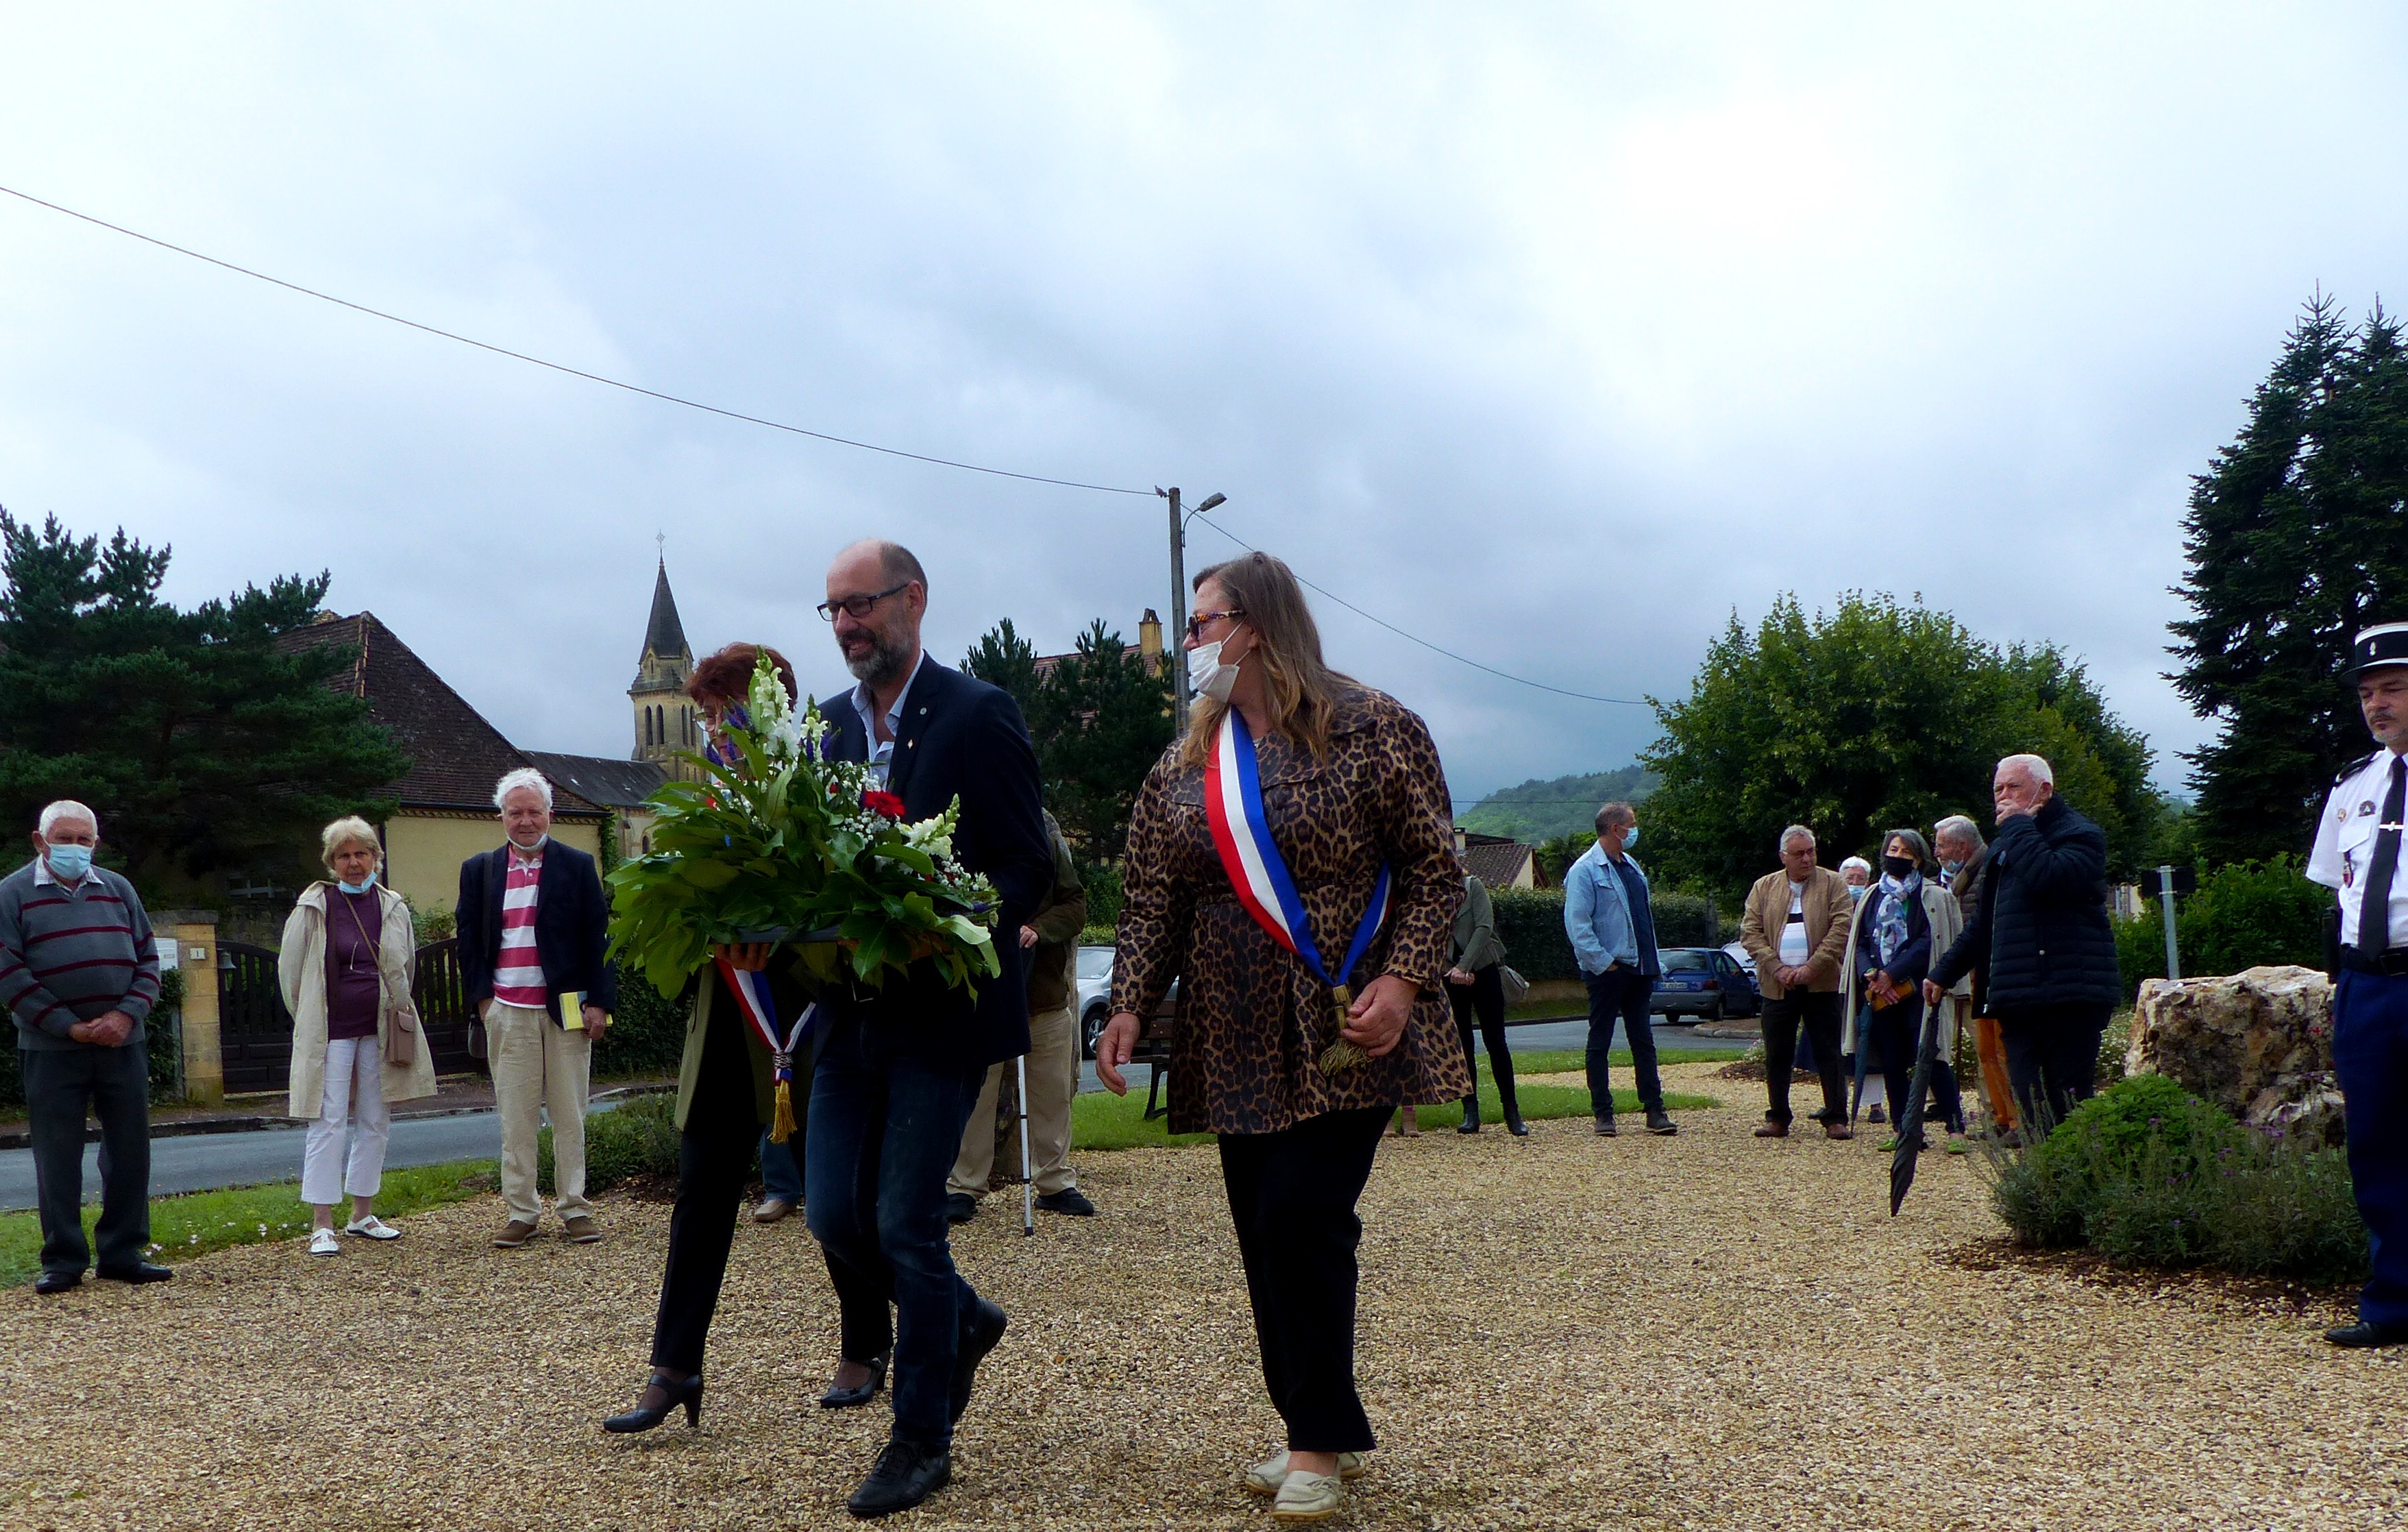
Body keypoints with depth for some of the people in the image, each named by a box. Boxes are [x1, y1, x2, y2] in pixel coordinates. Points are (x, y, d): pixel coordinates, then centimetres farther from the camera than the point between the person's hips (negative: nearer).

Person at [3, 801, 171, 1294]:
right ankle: (63, 1261, 12)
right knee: (57, 1157, 2)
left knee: (130, 1151, 6)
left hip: (123, 1044, 3)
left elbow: (148, 961, 10)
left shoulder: (118, 890, 12)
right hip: (51, 1049, -3)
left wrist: (126, 1015, -8)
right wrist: (69, 1027, -13)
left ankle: (124, 1253, 16)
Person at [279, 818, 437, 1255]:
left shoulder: (393, 908, 5)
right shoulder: (313, 908, -4)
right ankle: (322, 1224, -3)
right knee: (327, 1121, -6)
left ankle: (363, 1215, 21)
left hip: (381, 1030, 4)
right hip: (330, 1031, -4)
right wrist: (309, 1019, 9)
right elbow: (289, 968, 5)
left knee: (375, 1122, 9)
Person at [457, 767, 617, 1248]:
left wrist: (598, 1002, -4)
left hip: (567, 1009, -1)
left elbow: (598, 937, 3)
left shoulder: (578, 865, 5)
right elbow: (468, 939, 10)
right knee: (515, 1116, 2)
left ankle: (574, 1208, 12)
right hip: (508, 1012, 1)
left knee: (570, 1114, 5)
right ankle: (521, 1212, 9)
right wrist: (482, 996, -1)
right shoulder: (479, 870, 10)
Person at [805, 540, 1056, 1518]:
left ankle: (922, 1439, 14)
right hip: (853, 1011, 6)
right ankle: (963, 1320, 34)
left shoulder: (978, 714, -8)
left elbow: (1028, 870, -10)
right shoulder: (835, 726, 12)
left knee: (906, 1224, -3)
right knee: (834, 1214, 6)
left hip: (942, 1010, -6)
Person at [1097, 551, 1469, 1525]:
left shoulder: (1372, 731, -5)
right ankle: (1322, 1433, 21)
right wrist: (1130, 1004, -6)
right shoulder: (1182, 768, 10)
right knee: (1266, 1237, 7)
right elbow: (1151, 898, 7)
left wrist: (1402, 980, -17)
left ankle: (1321, 1443, 3)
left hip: (1344, 1038, -5)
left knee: (1301, 1221, -12)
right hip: (1238, 1044, 5)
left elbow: (1435, 868, -6)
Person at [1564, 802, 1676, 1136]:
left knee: (1643, 1041, 9)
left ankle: (1655, 1111, 12)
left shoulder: (1631, 865, 15)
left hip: (1639, 970, 7)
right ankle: (1603, 1115, 7)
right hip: (1608, 971, -7)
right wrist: (1603, 963, -18)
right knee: (1600, 1043, 2)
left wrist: (1652, 962, 13)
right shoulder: (1585, 870, -10)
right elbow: (1577, 924, -16)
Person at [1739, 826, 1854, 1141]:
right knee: (1777, 1056, 5)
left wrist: (1812, 967, -15)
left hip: (1822, 983, -2)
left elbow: (1841, 928, -6)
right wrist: (1777, 968, -10)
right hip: (1777, 985, 2)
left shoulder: (1833, 884, 4)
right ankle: (1777, 1118, 14)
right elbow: (1750, 932, 3)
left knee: (1829, 1055, 0)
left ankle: (1836, 1119, 6)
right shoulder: (1764, 887, 10)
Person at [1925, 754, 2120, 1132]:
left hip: (2070, 999, -7)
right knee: (2030, 1106, 0)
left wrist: (2018, 826, -11)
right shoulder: (2003, 847, 24)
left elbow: (2048, 877, -24)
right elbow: (1984, 925, 32)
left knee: (2068, 1107, -7)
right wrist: (1944, 972, 28)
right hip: (2018, 1000, 7)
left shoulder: (2080, 835, -1)